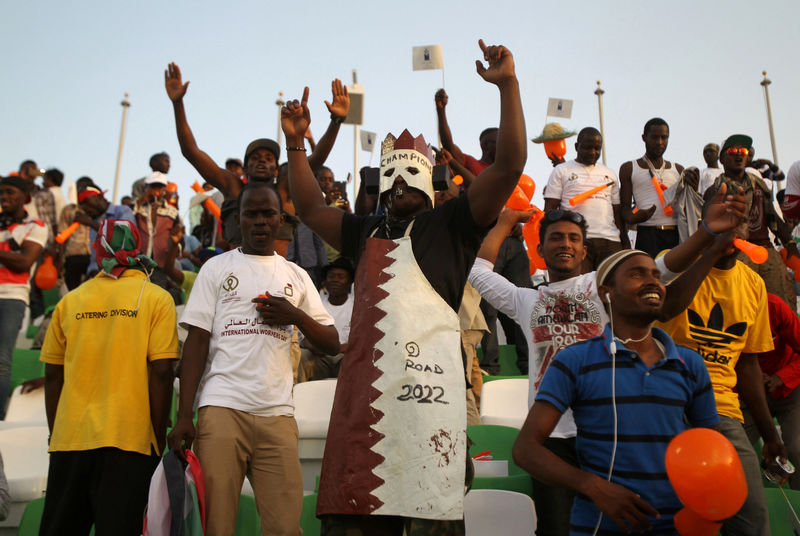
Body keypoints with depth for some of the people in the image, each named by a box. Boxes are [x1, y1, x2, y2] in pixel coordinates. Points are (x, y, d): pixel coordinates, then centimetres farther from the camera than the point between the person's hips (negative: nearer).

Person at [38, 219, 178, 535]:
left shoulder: (71, 301, 8)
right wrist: (159, 437, 0)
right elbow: (161, 372, -8)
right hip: (128, 437, -3)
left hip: (70, 437, 3)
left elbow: (52, 376, 9)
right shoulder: (156, 299, -1)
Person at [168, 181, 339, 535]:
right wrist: (184, 415, -5)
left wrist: (296, 316, -4)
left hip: (278, 414, 2)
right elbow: (196, 342, 4)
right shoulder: (216, 268, 11)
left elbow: (332, 344, 15)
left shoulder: (296, 276, 17)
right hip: (221, 409, -1)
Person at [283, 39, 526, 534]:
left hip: (427, 380, -4)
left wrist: (508, 85, -3)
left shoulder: (450, 224, 11)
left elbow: (509, 166, 2)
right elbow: (311, 208, 33)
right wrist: (296, 143, 25)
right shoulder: (367, 232, 26)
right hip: (365, 387, 5)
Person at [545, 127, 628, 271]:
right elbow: (550, 208, 4)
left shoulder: (610, 174, 23)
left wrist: (626, 242, 13)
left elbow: (617, 212, 23)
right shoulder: (561, 171, 11)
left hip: (610, 241, 4)